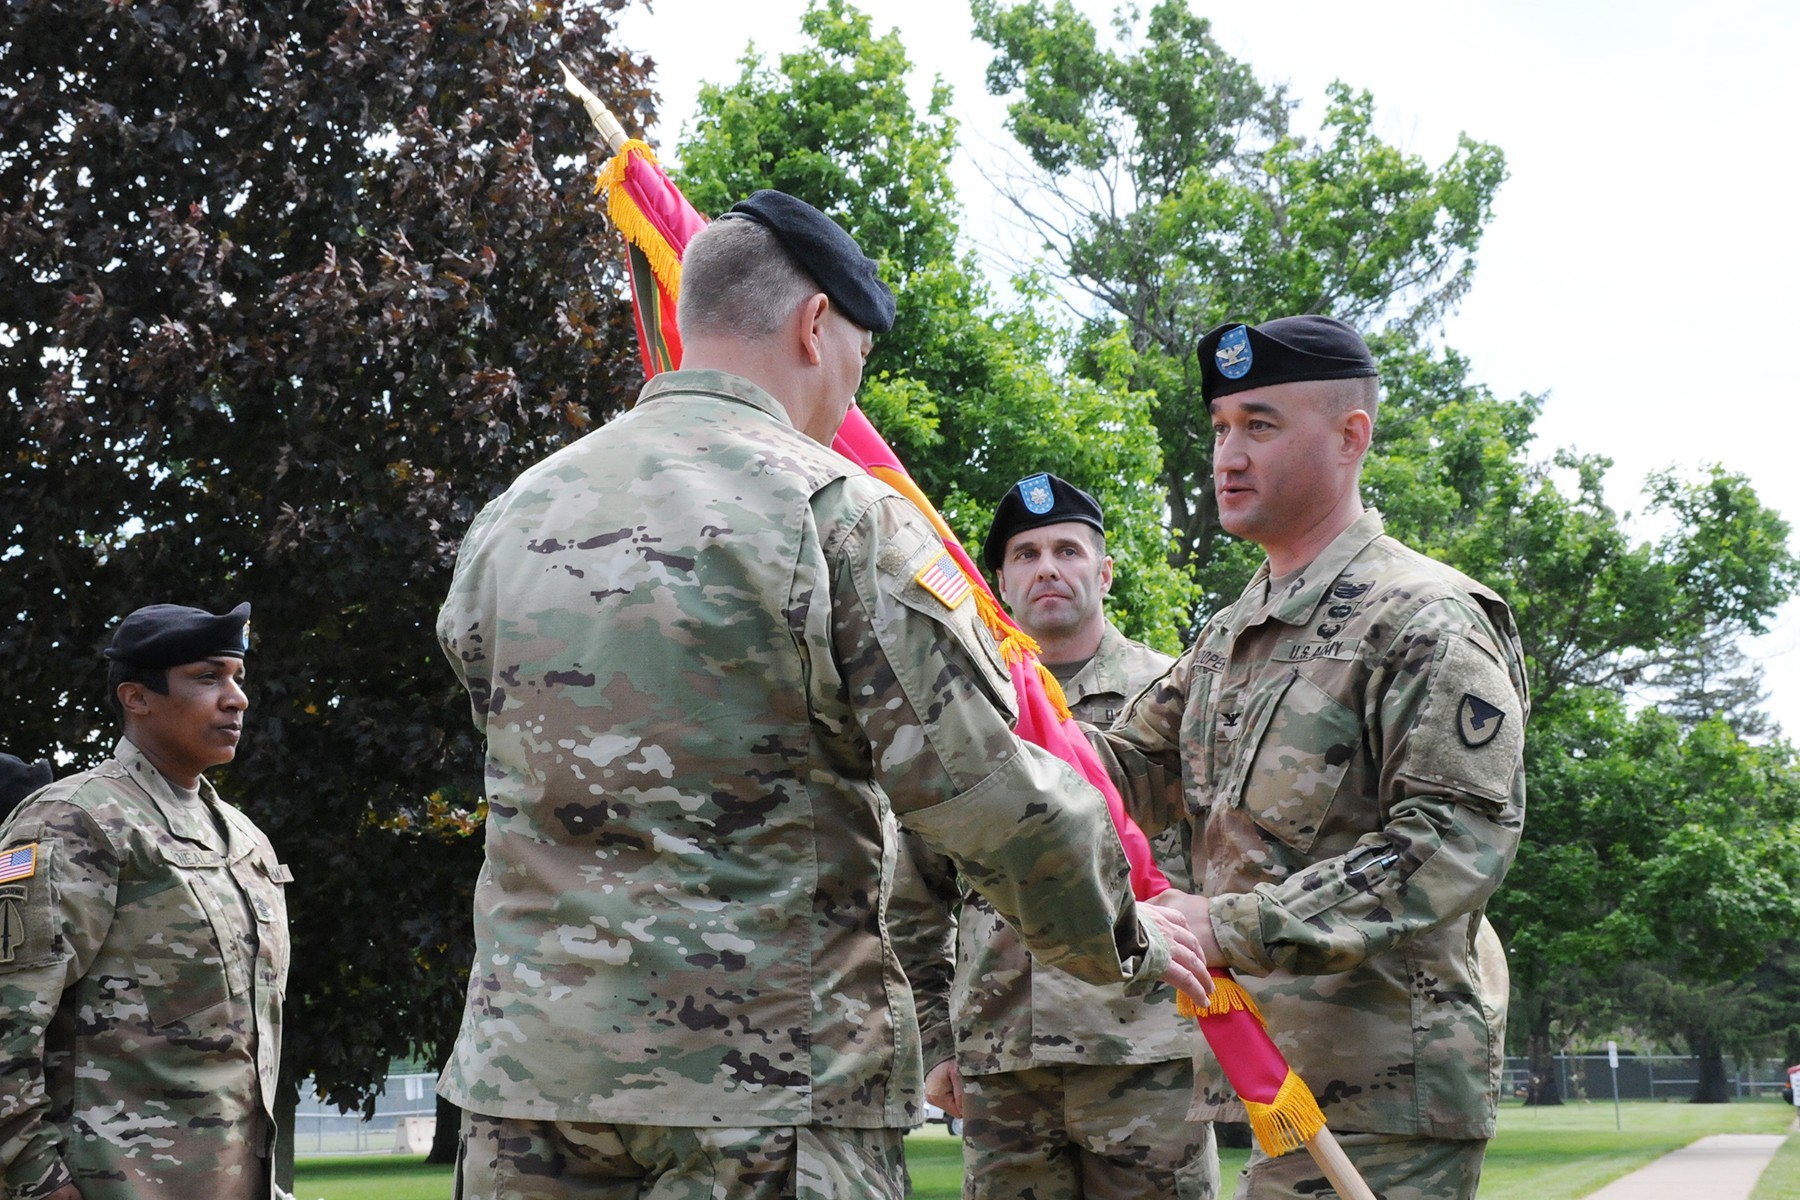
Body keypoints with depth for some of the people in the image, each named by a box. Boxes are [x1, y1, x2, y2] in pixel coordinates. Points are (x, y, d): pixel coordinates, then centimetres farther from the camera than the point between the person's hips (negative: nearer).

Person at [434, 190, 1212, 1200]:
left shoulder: (508, 520, 9)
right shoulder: (839, 512, -9)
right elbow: (997, 801, -11)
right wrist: (1127, 939, 6)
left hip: (528, 1076, 6)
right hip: (772, 1082, -5)